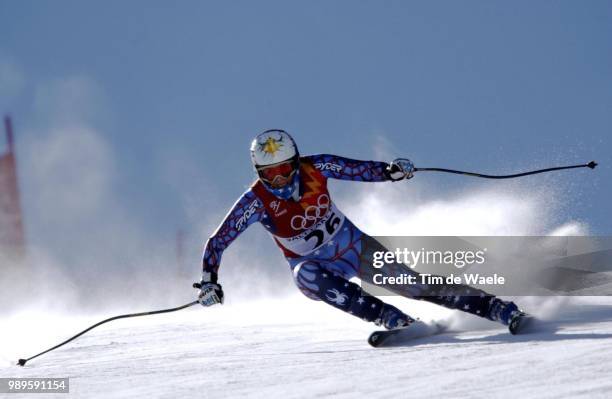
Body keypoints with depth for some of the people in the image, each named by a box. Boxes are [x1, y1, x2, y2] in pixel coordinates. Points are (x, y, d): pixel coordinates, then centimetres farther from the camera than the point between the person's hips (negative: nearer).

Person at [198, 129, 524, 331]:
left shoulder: (315, 169, -16)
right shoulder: (255, 201, -20)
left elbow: (360, 170, -7)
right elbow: (216, 243, -14)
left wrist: (391, 171, -25)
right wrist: (209, 281, -25)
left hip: (353, 245, 1)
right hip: (312, 266, -1)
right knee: (308, 275, -38)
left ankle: (493, 306, -8)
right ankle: (389, 318, -42)